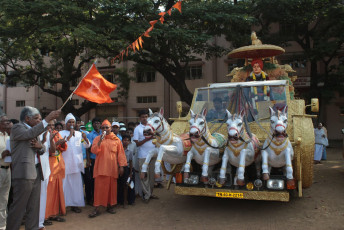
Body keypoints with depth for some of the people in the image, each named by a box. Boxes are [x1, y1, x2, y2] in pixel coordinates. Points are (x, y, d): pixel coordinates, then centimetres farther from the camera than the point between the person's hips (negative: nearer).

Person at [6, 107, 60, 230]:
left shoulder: (35, 130, 21)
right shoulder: (17, 127, -3)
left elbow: (42, 150, 20)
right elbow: (31, 133, -24)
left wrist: (40, 146, -4)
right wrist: (47, 119, -26)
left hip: (35, 172, 8)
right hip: (24, 173, -8)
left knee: (34, 207, 11)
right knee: (18, 207, -3)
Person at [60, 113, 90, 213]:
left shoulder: (79, 134, 12)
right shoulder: (61, 133, 2)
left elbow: (87, 146, 7)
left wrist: (85, 138, -12)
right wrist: (69, 135, -16)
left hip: (76, 163, 3)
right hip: (65, 163, -3)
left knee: (76, 183, 5)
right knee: (65, 183, -2)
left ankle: (75, 204, 14)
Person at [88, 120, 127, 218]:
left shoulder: (116, 139, 5)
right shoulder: (97, 139, 5)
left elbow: (120, 153, 5)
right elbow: (93, 151, -7)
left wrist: (121, 165, 0)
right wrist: (100, 141, -20)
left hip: (112, 167, 1)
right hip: (100, 167, -1)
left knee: (112, 187, 6)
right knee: (99, 187, -4)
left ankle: (110, 205, 21)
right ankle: (97, 209, 2)